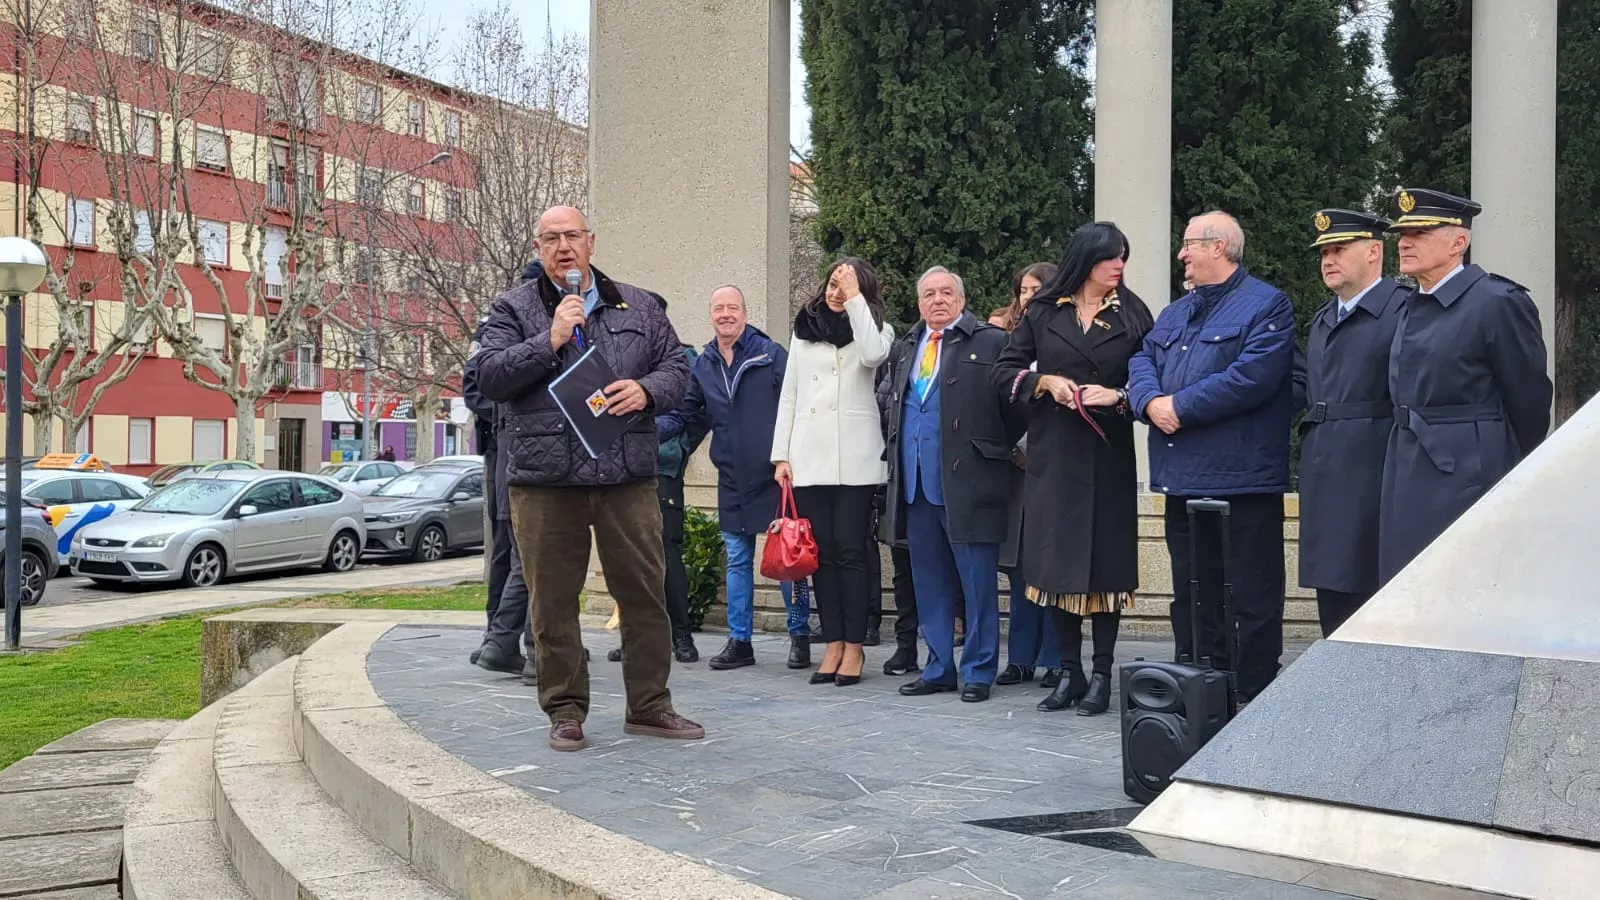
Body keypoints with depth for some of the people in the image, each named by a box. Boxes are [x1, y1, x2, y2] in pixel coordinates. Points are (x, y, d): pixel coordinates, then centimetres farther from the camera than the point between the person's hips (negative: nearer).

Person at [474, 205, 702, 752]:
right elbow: (489, 376, -4)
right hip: (545, 481, -2)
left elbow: (675, 367, 15)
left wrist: (647, 390, -7)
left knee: (646, 592, 5)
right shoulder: (514, 309, 8)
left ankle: (649, 705, 17)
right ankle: (565, 711, 16)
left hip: (628, 476, 2)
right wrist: (550, 341, -12)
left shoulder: (637, 307, 15)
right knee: (552, 600, 4)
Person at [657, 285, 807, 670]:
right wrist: (653, 428, -4)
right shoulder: (702, 365, 10)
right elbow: (688, 417, 14)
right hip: (732, 480, 5)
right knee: (737, 561, 10)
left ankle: (800, 636, 14)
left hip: (774, 476, -5)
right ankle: (739, 641, 18)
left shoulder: (771, 354, -4)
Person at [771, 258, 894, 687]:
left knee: (850, 551, -4)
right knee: (821, 552, 4)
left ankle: (854, 648, 2)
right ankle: (832, 646, 9)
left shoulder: (874, 328, 7)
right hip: (808, 457, 3)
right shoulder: (804, 330, 17)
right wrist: (781, 454, 8)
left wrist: (854, 299, -11)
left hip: (854, 458, -3)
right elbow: (788, 393, 15)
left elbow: (873, 355, -18)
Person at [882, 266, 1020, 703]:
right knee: (929, 581, 12)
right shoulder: (904, 348, 17)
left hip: (967, 482, -6)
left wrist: (994, 449, -2)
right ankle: (938, 668, 21)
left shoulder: (992, 343, -2)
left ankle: (979, 671, 8)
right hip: (915, 482, 6)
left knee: (978, 581, 0)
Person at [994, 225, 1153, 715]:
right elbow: (1005, 371, 6)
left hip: (1109, 457, -1)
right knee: (1058, 560, 2)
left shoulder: (1132, 315, 7)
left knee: (1105, 562, -1)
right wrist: (1045, 381, -10)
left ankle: (1101, 675, 6)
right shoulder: (1042, 312, 7)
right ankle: (1069, 672, 11)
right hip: (1053, 454, 1)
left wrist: (1118, 395, -13)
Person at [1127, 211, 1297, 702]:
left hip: (1242, 478, -8)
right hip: (1183, 478, 8)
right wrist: (1151, 400, -9)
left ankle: (1254, 698, 6)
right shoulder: (1174, 313, 21)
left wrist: (1180, 407, -15)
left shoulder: (1265, 306, -5)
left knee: (1253, 600, -2)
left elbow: (1252, 377, -18)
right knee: (1191, 596, 14)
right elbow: (1142, 361, 13)